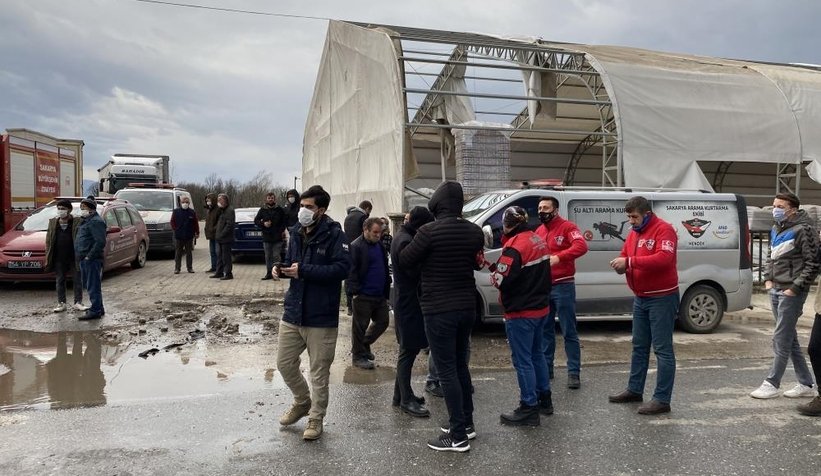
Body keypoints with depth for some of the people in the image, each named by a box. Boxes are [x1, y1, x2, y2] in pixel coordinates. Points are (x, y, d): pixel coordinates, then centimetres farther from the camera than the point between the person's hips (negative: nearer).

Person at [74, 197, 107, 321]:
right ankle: (99, 308, 25)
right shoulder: (86, 221, 19)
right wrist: (81, 256, 16)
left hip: (91, 260, -11)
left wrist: (89, 256, -21)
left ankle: (95, 311, -3)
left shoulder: (96, 221, -14)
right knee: (88, 285, 16)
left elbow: (100, 242, -23)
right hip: (84, 259, 11)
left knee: (93, 286, -7)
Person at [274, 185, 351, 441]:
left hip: (321, 316, -7)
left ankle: (316, 418, 25)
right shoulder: (297, 232, 9)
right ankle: (302, 401, 40)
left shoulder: (334, 234, -13)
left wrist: (303, 271, -25)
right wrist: (283, 269, -2)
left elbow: (342, 267, -24)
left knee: (319, 372, 6)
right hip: (292, 311, 7)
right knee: (284, 363, 14)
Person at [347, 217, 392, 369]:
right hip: (363, 296, -8)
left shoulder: (380, 246, 13)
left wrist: (386, 291, 18)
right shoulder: (356, 247, -13)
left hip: (380, 295, 8)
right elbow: (351, 271, -16)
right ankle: (358, 356, 16)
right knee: (360, 326, 3)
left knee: (383, 321, 14)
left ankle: (364, 344, 33)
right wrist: (355, 291, -20)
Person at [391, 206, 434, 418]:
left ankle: (401, 395, 27)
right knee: (408, 351, -3)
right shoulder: (406, 241, -19)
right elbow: (415, 271, -22)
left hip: (406, 301, 11)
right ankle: (406, 399, 6)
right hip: (409, 302, -11)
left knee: (408, 349, 17)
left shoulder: (403, 237, 13)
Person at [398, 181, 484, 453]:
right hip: (467, 307, 7)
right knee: (460, 366, 19)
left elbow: (404, 261, -5)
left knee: (447, 371, 0)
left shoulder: (430, 231, -16)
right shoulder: (474, 231, 2)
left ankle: (458, 436, 4)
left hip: (439, 310, -7)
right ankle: (466, 423, 29)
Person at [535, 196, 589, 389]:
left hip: (563, 286, -7)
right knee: (545, 330, 15)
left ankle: (574, 372, 7)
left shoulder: (567, 227, -9)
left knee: (569, 332, 0)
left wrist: (558, 257, -38)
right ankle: (546, 367, 26)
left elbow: (581, 246, -26)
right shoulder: (538, 231, 13)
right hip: (543, 287, 7)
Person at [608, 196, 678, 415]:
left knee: (662, 349, -3)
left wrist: (630, 261, -29)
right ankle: (634, 390, 27)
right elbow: (625, 257, 15)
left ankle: (662, 399, 1)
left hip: (662, 298, -9)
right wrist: (620, 264, -10)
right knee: (639, 346, 16)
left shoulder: (664, 230, -14)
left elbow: (664, 258, -28)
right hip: (640, 298, 9)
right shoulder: (633, 234, 11)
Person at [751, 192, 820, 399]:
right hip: (775, 290, 9)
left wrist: (795, 288, -16)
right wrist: (768, 279, 11)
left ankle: (771, 384, 3)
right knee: (790, 339, 14)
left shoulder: (803, 230, -12)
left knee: (781, 339, -4)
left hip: (791, 292, -9)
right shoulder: (776, 230, 13)